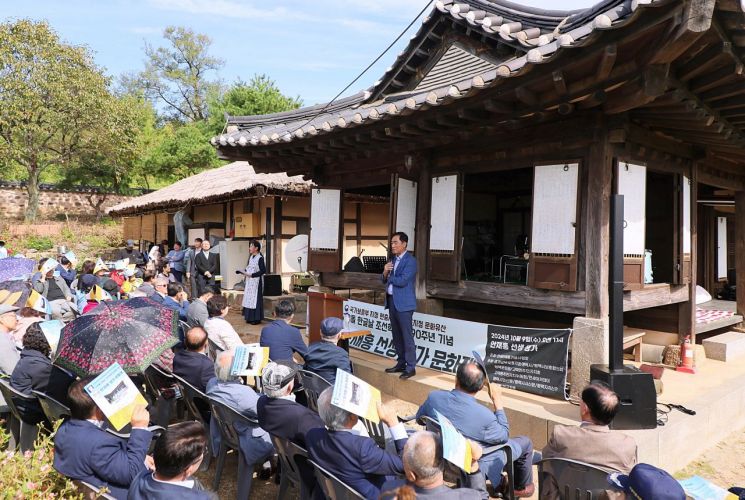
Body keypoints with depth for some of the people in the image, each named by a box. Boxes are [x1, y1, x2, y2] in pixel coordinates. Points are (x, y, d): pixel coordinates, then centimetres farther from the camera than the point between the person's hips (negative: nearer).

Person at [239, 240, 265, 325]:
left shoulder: (260, 258, -14)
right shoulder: (251, 257, 10)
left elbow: (263, 270, -18)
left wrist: (251, 275, -19)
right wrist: (243, 272, -1)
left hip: (256, 282, -8)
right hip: (249, 282, 8)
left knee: (255, 299, -2)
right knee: (249, 299, 11)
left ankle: (257, 318, 6)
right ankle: (250, 318, 19)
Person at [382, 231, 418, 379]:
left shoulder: (410, 261, -11)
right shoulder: (393, 260, 15)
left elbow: (402, 281, -21)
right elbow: (385, 281, 15)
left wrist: (389, 276, -5)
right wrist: (385, 272, -6)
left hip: (403, 303, -8)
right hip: (391, 301, 8)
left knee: (407, 335, -5)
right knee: (396, 335, 14)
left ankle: (411, 367, 2)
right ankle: (401, 363, 24)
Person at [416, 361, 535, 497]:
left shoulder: (433, 397, -23)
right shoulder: (484, 415, -34)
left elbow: (419, 417, 0)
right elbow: (504, 436, -11)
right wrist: (497, 401, -9)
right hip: (474, 466, -5)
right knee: (525, 442, 14)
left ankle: (499, 483, 48)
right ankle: (522, 487, 38)